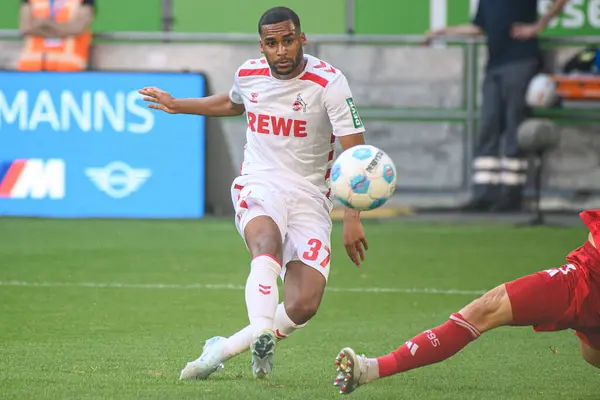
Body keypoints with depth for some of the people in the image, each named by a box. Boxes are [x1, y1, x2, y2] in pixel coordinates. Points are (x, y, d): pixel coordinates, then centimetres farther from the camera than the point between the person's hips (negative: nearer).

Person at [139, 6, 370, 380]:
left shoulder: (329, 82, -11)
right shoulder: (249, 74, 2)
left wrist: (353, 218, -19)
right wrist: (178, 105, 37)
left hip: (309, 196, -1)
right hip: (258, 187, 1)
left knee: (304, 306, -16)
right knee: (267, 243, -37)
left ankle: (224, 348, 3)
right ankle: (261, 338, -58)